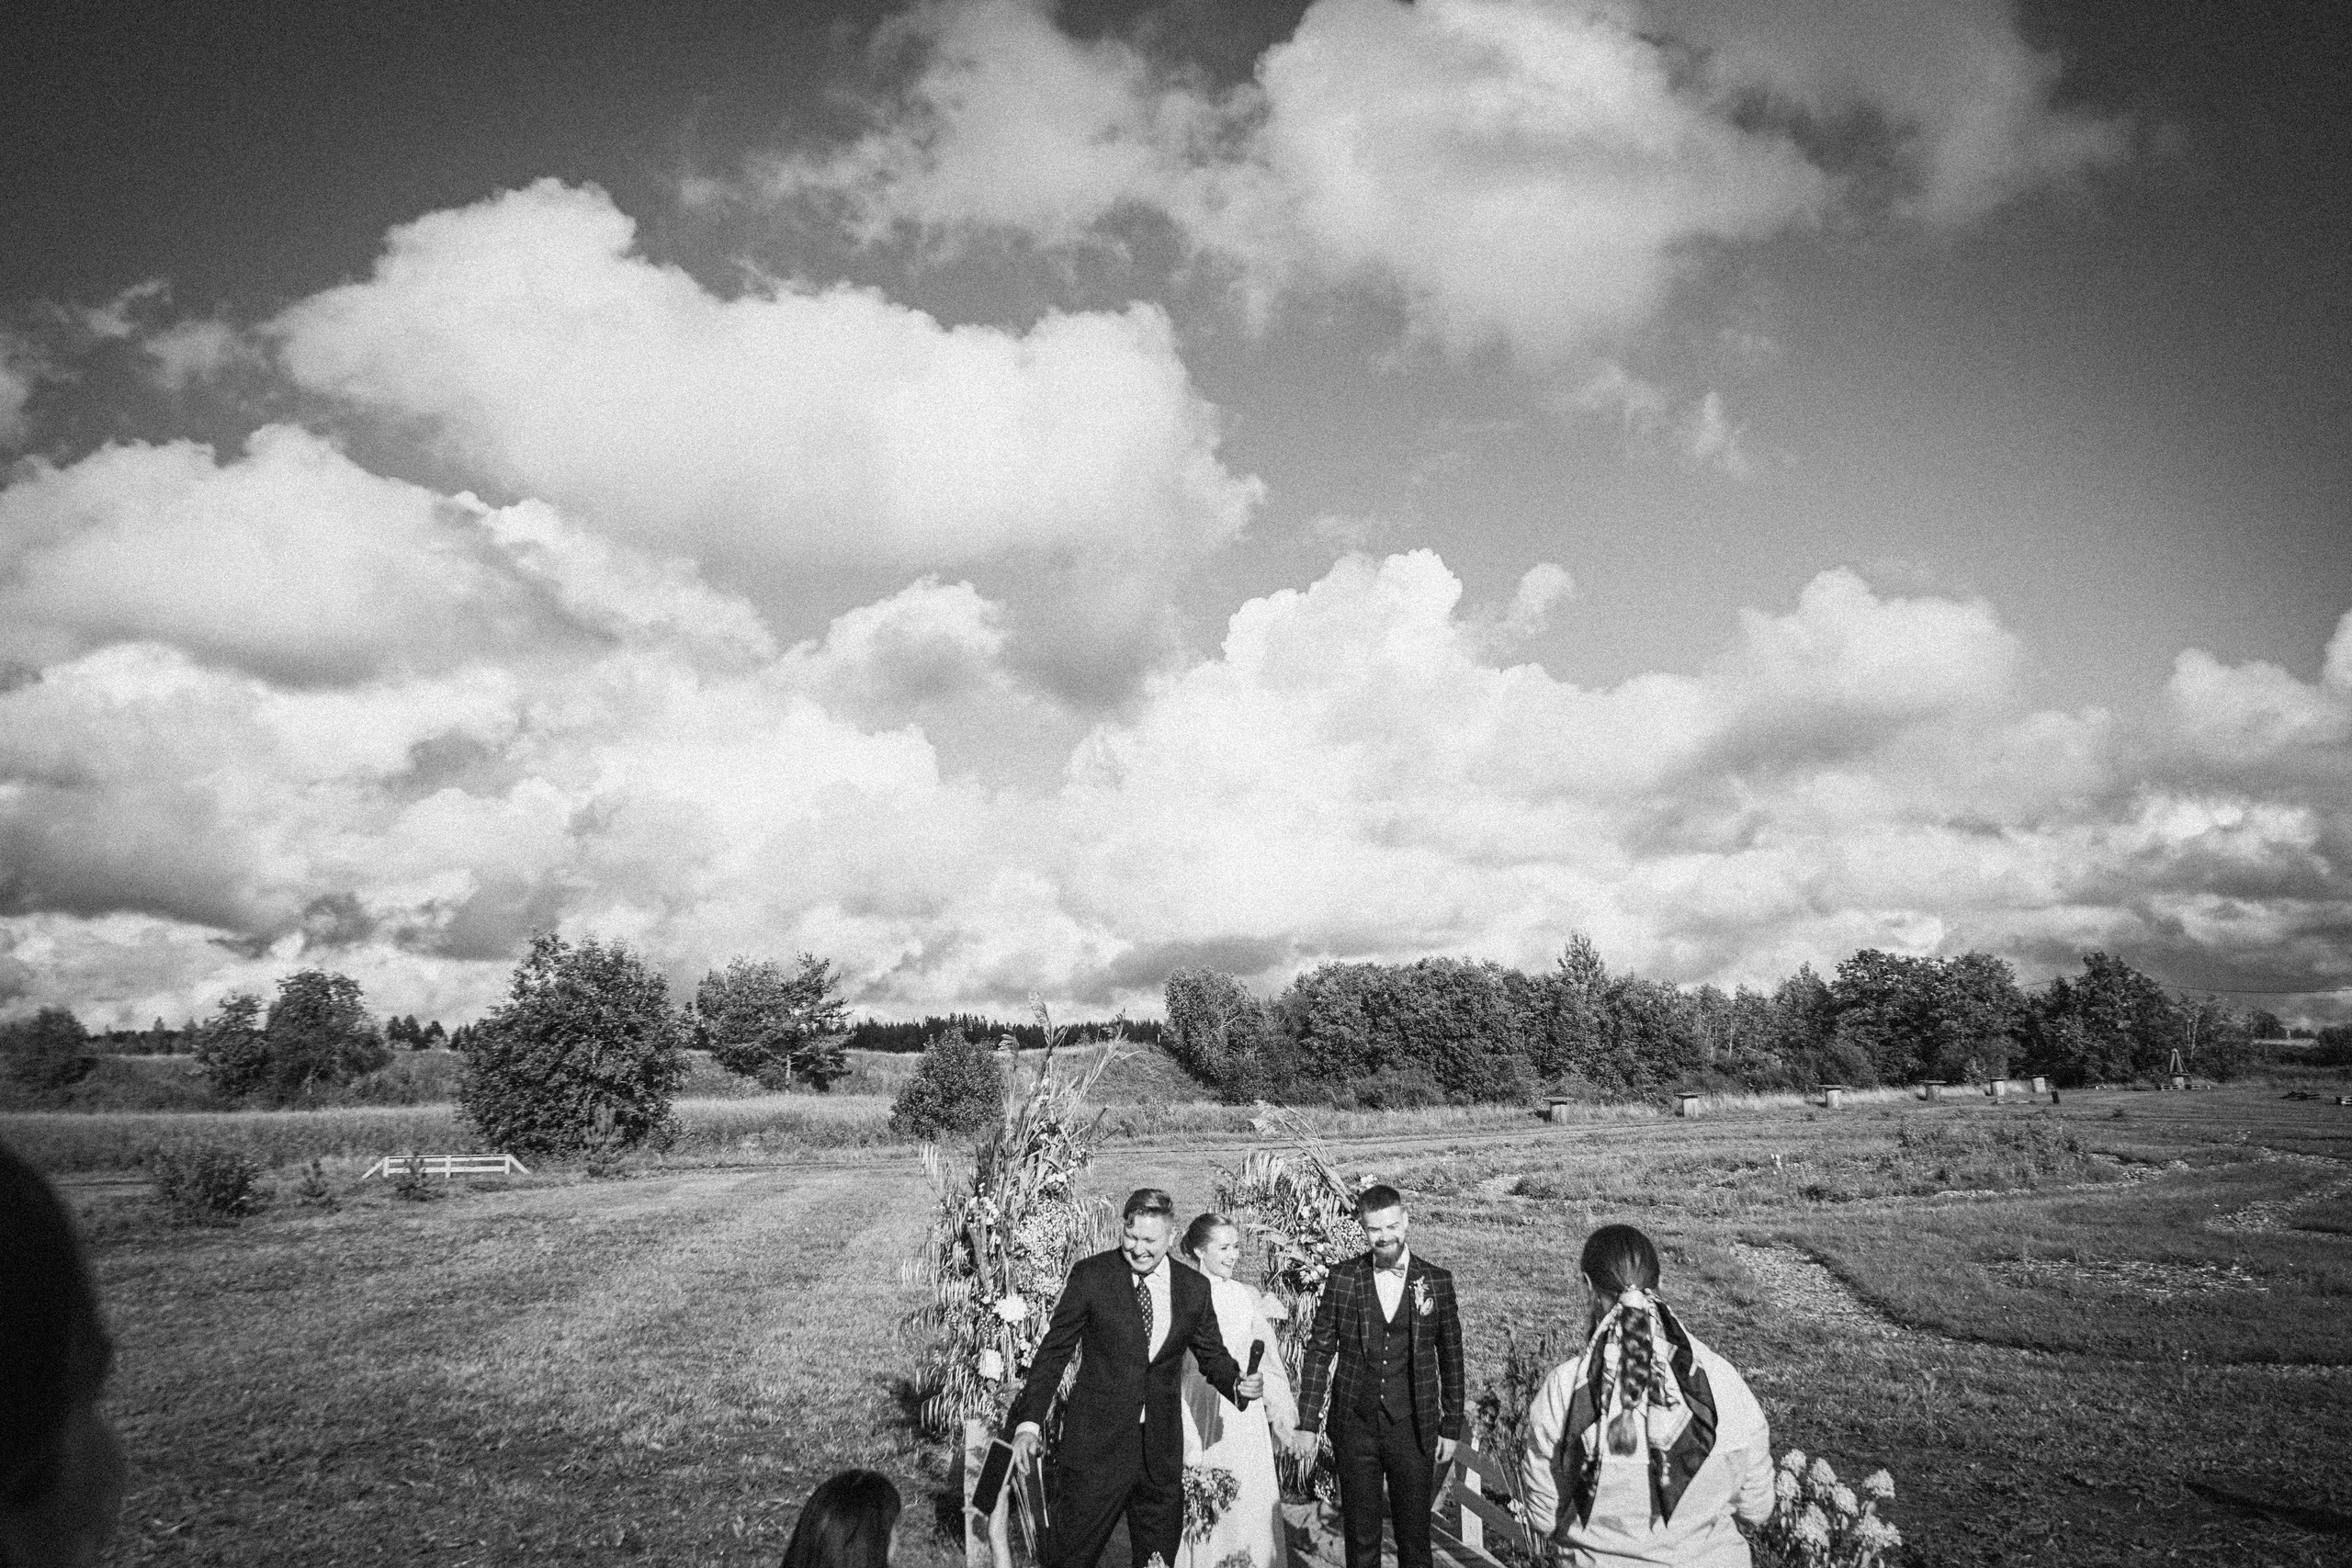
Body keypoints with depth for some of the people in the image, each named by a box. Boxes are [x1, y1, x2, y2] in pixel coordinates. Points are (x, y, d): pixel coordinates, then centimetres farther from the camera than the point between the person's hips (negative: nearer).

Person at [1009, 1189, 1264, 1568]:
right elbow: (1054, 1351, -4)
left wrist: (1238, 1383, -9)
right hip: (1095, 1441, -3)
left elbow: (1212, 1355, 12)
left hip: (1162, 1450, 3)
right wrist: (1029, 1422, -13)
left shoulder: (1194, 1288, 2)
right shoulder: (1091, 1275, -6)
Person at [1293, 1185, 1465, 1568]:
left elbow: (1451, 1358, 5)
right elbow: (1319, 1351, 3)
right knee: (1360, 1537, 9)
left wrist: (1451, 1427, 5)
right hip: (1354, 1427, 0)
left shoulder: (1437, 1281, -1)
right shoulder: (1342, 1278, -1)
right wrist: (1307, 1422, 0)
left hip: (1412, 1429, 0)